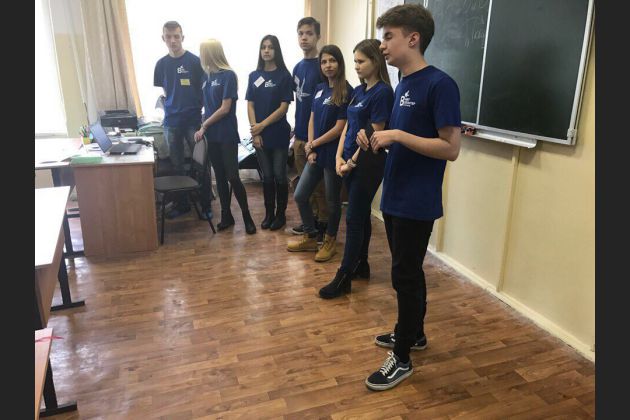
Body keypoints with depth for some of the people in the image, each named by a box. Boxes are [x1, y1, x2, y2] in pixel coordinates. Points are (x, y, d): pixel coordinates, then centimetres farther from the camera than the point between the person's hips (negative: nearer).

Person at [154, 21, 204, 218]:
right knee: (176, 165, 10)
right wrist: (173, 104, 3)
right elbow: (163, 91, 16)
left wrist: (200, 108, -9)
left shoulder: (195, 61, -5)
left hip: (193, 120, -4)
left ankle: (206, 203, 15)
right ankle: (181, 203, 23)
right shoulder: (161, 64, 7)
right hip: (171, 122, 4)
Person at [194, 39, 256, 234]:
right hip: (212, 135, 6)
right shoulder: (208, 76, 9)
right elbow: (207, 106, 13)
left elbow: (225, 108, -14)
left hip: (227, 135, -6)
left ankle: (247, 217, 10)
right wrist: (203, 127, 0)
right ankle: (226, 215, 22)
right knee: (220, 177, 10)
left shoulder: (228, 75, -10)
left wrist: (204, 126, -8)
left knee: (233, 177, -5)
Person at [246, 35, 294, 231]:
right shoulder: (254, 76, 8)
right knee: (266, 176, 10)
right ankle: (269, 213, 21)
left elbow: (283, 107, -9)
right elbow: (250, 105, 5)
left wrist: (262, 125, -12)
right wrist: (254, 132, -6)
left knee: (279, 176, 3)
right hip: (259, 135, 3)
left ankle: (281, 214, 17)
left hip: (278, 133, -3)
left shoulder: (284, 75, -3)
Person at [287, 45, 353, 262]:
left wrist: (313, 144, -7)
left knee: (332, 201, 8)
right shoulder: (320, 88, 9)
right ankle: (310, 237, 27)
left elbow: (339, 128, -15)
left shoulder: (346, 91, -12)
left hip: (333, 154, -7)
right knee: (300, 196, 10)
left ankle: (330, 241, 27)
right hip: (316, 153, 7)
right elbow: (312, 120, 9)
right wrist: (310, 149, -3)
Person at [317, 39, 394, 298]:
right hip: (350, 163, 8)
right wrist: (339, 157, 0)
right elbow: (348, 126, 12)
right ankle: (361, 264, 29)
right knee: (361, 216, 15)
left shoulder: (383, 92, -13)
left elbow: (374, 135, -16)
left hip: (368, 165, -8)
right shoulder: (358, 91, 12)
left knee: (354, 219, -4)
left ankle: (344, 278, 4)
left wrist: (352, 162, -11)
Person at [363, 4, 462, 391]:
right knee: (408, 272, 19)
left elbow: (451, 148, -19)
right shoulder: (404, 84, 11)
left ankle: (402, 358, 18)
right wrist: (377, 140, 0)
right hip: (395, 197, 8)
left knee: (406, 275, 1)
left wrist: (397, 135, -22)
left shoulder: (440, 84, -15)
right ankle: (414, 333, 38)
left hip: (417, 203, -8)